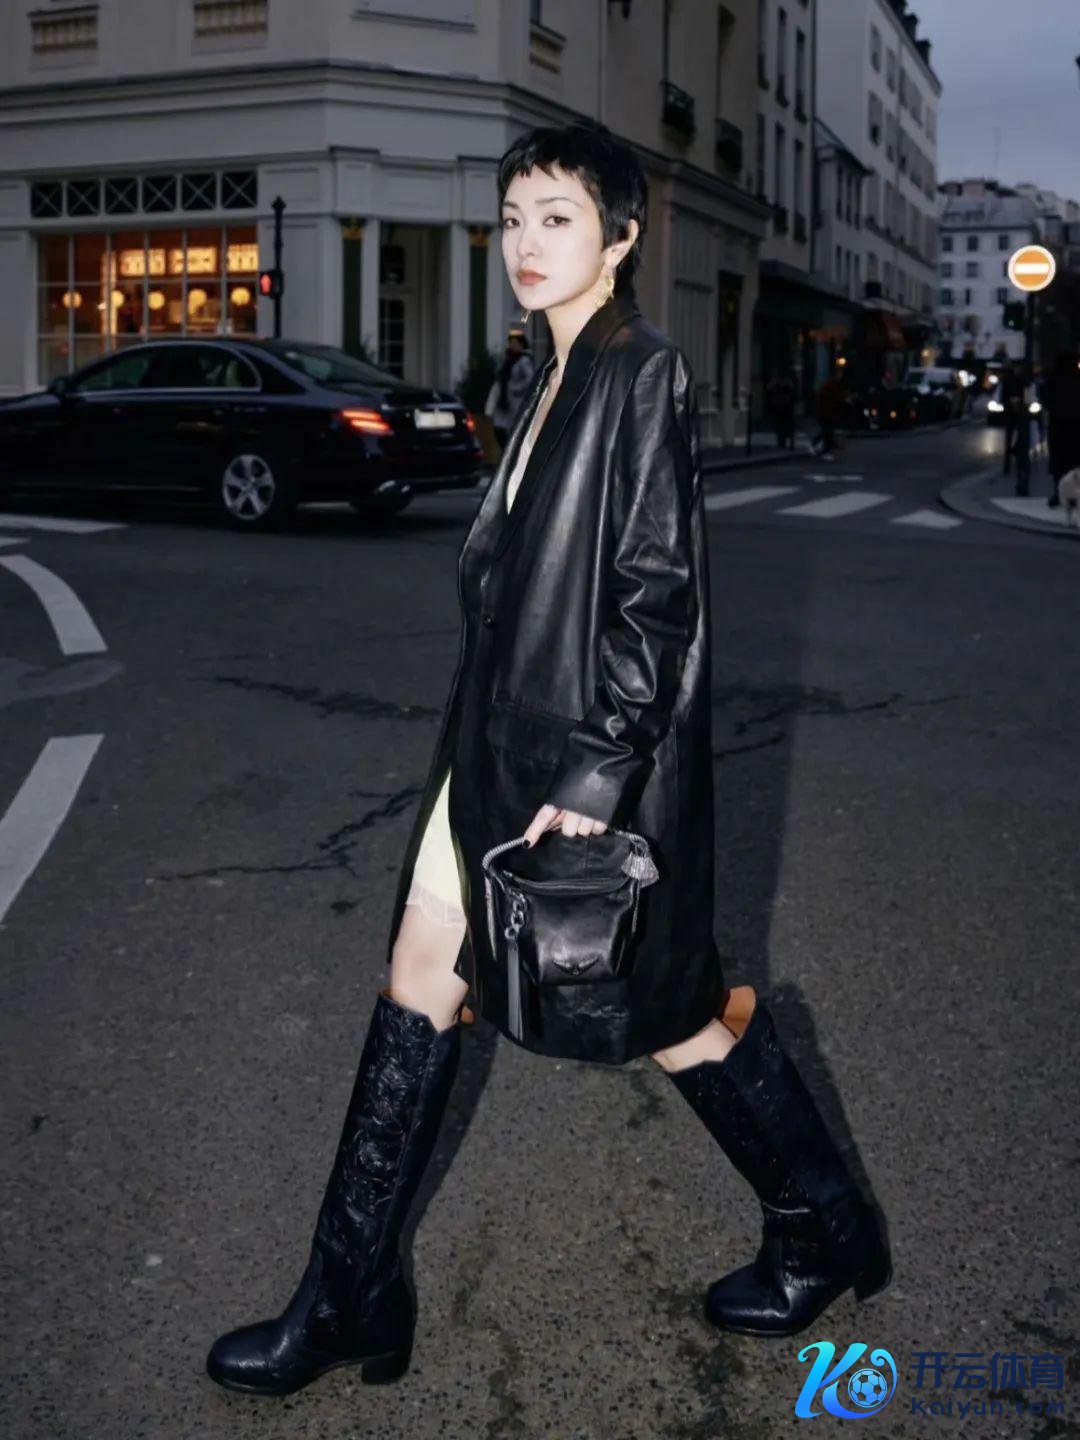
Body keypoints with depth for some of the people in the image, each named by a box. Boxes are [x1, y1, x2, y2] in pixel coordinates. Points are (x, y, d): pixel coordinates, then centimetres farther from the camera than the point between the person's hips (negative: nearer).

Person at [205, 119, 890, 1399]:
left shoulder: (645, 377, -13)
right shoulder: (554, 382, 12)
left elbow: (655, 592, -18)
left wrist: (591, 778, -21)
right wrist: (496, 752, 18)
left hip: (595, 762, -9)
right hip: (502, 743, 9)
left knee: (664, 1011, 6)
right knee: (419, 988, 9)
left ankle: (824, 1234, 32)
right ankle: (348, 1302, 22)